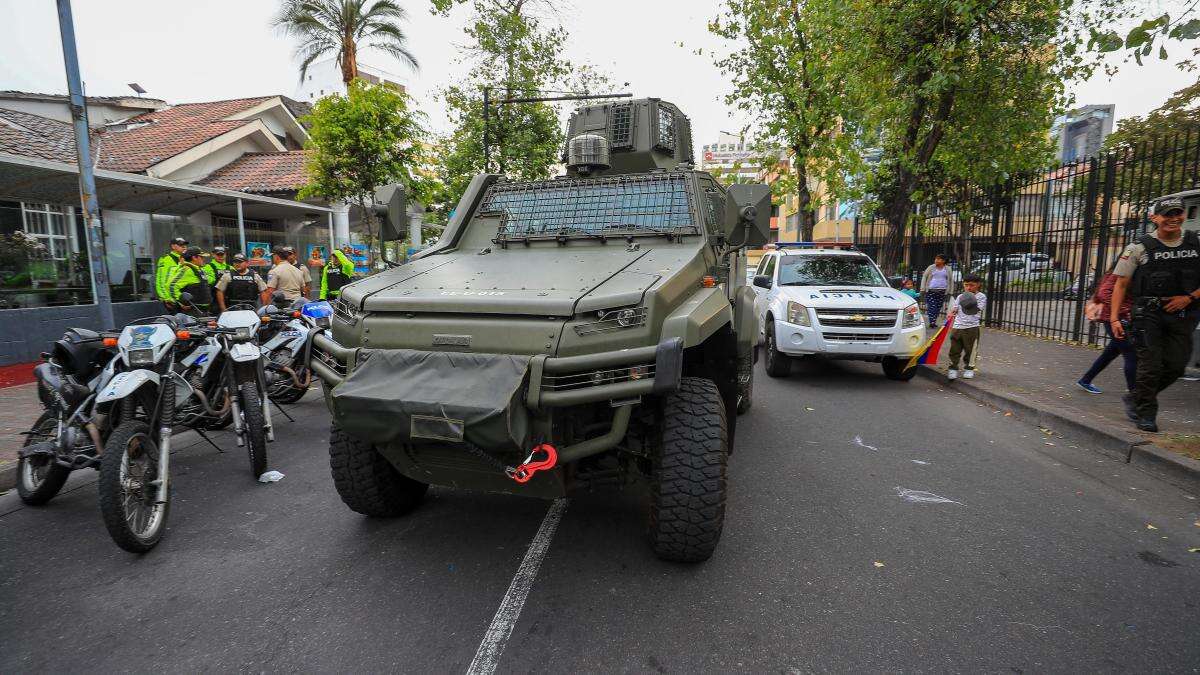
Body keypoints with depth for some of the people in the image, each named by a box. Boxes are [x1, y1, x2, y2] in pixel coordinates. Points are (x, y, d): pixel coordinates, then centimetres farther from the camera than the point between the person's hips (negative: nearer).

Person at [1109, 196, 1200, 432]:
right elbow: (1121, 284, -3)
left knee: (1176, 366, 2)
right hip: (1148, 313, -3)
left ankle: (1135, 398, 23)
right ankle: (1145, 413, 10)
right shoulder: (1139, 248, -3)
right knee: (1150, 365, -5)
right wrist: (1114, 318, -9)